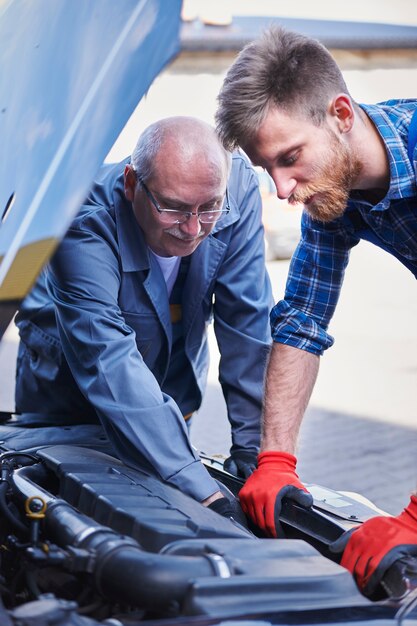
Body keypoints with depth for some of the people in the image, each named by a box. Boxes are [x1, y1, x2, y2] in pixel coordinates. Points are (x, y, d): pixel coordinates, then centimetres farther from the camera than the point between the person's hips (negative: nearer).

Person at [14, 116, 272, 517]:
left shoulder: (238, 189, -24)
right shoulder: (85, 222, -37)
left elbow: (247, 324, -20)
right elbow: (108, 363, -46)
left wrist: (253, 448, -24)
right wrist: (202, 492, -53)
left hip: (172, 400, 3)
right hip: (68, 408, -3)